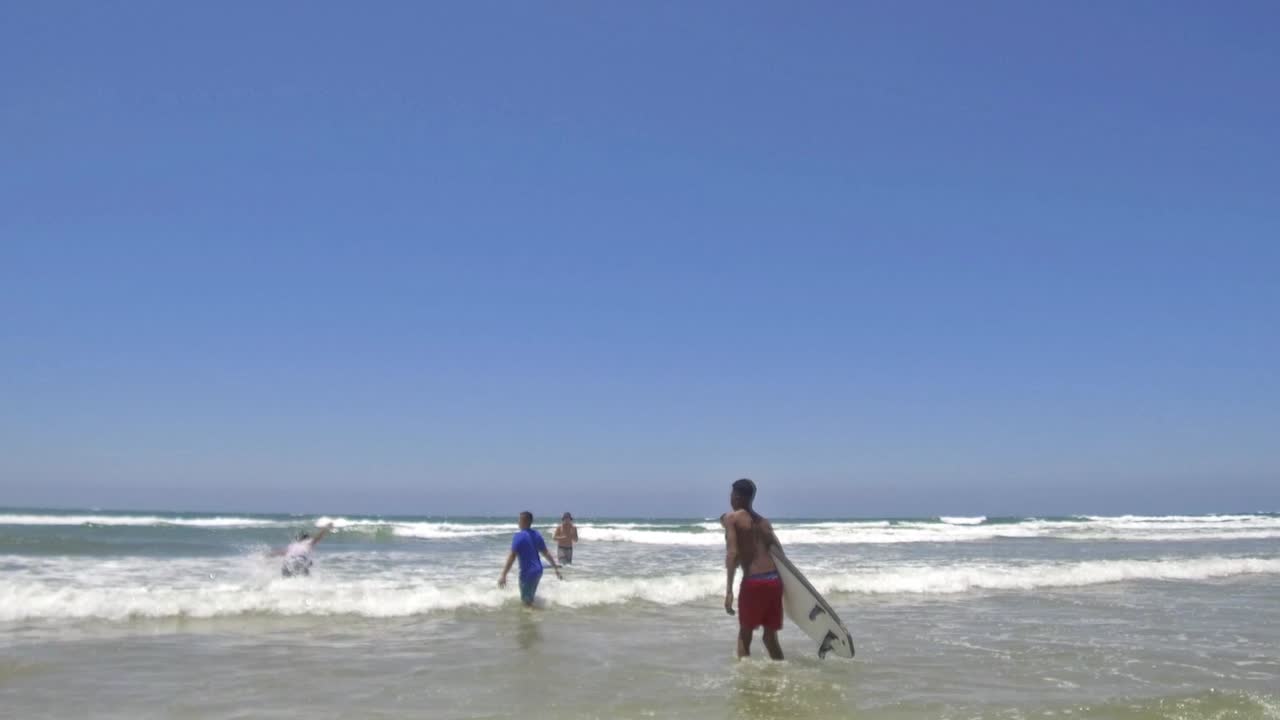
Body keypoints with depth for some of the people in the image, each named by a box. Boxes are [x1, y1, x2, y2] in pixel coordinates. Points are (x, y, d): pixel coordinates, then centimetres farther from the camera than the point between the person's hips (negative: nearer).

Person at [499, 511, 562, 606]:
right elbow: (546, 553, 12)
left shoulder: (518, 536, -15)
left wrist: (503, 575, -23)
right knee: (530, 599, 23)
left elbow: (512, 557, -21)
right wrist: (556, 567, 20)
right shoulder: (537, 534, 7)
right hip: (538, 570, 8)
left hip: (527, 573, -7)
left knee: (526, 601, 1)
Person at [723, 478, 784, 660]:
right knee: (771, 636, 16)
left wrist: (729, 590, -15)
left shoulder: (731, 517, 0)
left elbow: (732, 553, -12)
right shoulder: (764, 522, 19)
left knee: (745, 634, 8)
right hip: (774, 579, 6)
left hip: (754, 581, -5)